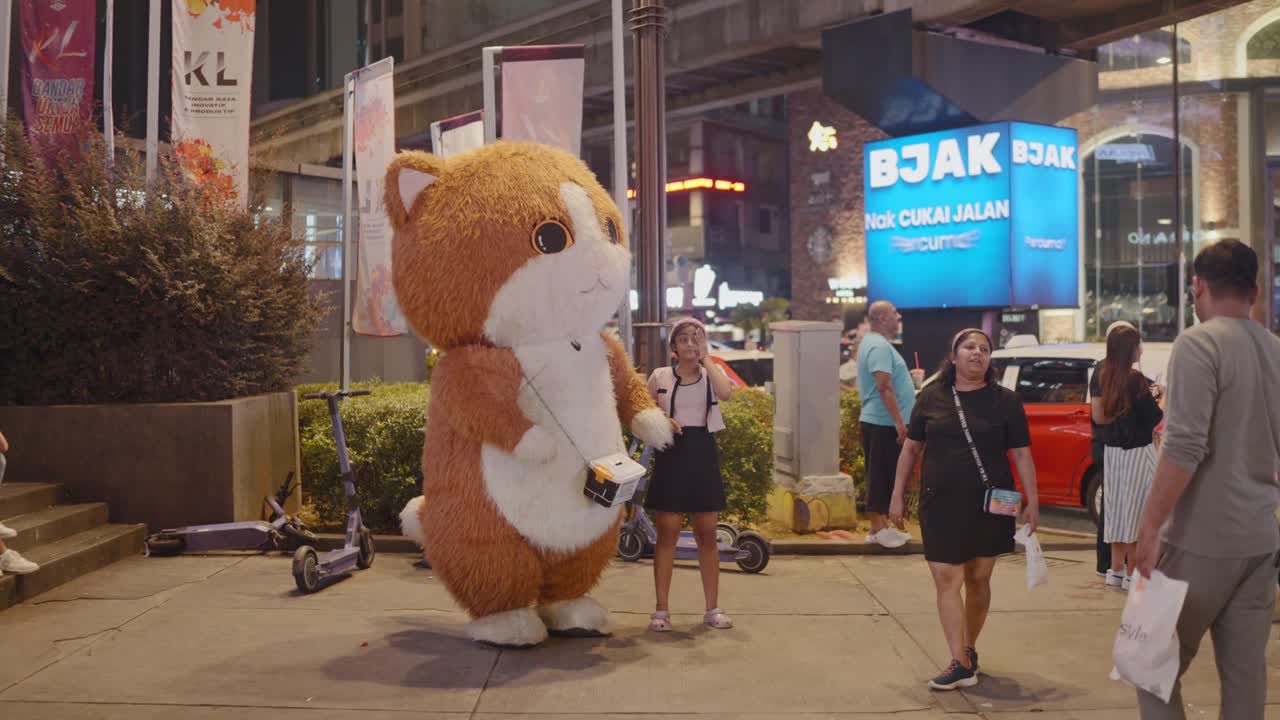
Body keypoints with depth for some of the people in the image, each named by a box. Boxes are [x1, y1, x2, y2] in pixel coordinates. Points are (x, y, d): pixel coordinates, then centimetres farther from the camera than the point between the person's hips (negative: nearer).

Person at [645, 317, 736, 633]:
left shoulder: (712, 373, 5)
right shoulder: (660, 376, 4)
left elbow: (726, 392, -18)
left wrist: (706, 358, -11)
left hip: (703, 453, 1)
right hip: (671, 453, -1)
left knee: (707, 534, 7)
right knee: (667, 533, 0)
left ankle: (712, 608, 16)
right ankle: (662, 609, 8)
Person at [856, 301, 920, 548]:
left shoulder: (873, 342, 17)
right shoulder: (880, 346, -16)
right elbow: (884, 387, -24)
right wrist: (899, 421, -25)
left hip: (879, 422, 10)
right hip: (884, 423, -10)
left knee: (885, 476, 14)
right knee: (881, 477, -5)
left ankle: (882, 525, 20)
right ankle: (878, 528, 0)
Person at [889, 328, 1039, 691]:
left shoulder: (1005, 400, 1)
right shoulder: (931, 397, 3)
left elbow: (1022, 454, 2)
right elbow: (911, 447, 8)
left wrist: (1033, 501, -4)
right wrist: (898, 495, 6)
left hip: (989, 505, 0)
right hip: (941, 504, 0)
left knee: (978, 580, 10)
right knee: (946, 580, -6)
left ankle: (969, 650, 27)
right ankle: (961, 665, -3)